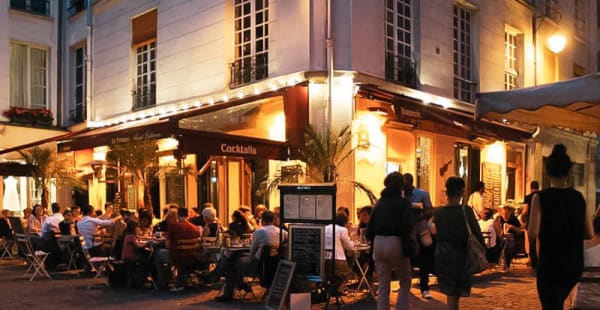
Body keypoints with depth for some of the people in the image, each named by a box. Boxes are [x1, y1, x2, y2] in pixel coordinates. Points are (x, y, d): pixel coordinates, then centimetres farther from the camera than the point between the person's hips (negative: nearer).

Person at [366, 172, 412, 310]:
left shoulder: (379, 203, 11)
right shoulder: (404, 203, -3)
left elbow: (370, 229, 9)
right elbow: (406, 229, -12)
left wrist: (374, 244, 16)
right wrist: (408, 251, -10)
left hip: (378, 243, 4)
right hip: (395, 243, -4)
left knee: (382, 287, 11)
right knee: (405, 282, 14)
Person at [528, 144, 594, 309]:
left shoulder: (540, 197, -12)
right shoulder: (579, 197, 1)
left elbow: (533, 233, -17)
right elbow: (589, 233, 3)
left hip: (550, 263, -5)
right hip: (574, 264, 5)